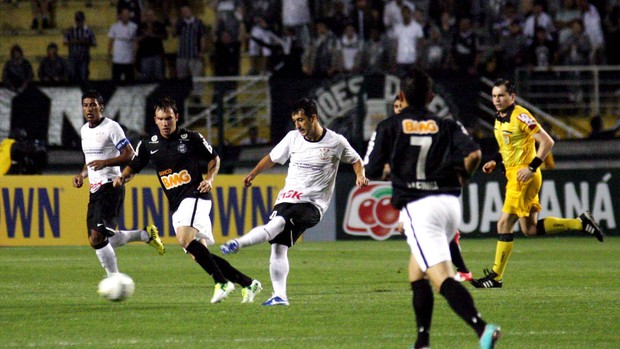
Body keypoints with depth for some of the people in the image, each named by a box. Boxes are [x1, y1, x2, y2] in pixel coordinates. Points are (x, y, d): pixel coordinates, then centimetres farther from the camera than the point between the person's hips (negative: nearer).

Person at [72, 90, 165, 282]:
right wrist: (82, 174, 10)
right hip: (94, 189, 9)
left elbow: (129, 155, -13)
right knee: (96, 241, 9)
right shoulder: (84, 130, 15)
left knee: (97, 238, -18)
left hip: (110, 188, -9)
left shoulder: (111, 127, -9)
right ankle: (145, 234, 25)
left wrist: (105, 162, -26)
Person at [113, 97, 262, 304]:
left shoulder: (191, 138, -2)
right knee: (199, 254, 1)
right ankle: (248, 284, 11)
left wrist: (210, 179, -7)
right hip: (176, 206, 6)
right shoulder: (148, 144, 8)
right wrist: (122, 178, -4)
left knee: (185, 238, -31)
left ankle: (222, 283, -26)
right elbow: (133, 167, 17)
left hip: (195, 196, -6)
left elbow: (214, 158, 9)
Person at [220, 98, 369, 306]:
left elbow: (355, 160, 16)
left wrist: (360, 175, -2)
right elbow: (273, 157, 24)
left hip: (313, 204, -4)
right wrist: (253, 174, 21)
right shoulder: (293, 138, 8)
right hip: (287, 199, 4)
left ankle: (239, 243, -44)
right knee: (278, 246, -9)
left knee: (279, 222, -31)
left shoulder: (336, 142, -1)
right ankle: (279, 295, -5)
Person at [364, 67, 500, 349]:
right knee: (416, 271, 24)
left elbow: (370, 171, 4)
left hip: (417, 207, -5)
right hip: (450, 203, 5)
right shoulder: (447, 125, 12)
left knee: (442, 278, -16)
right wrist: (461, 178, 16)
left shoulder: (389, 127, 5)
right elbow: (474, 153, -4)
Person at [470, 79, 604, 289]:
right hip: (513, 175, 10)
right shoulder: (499, 119, 12)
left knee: (504, 224, -9)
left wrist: (532, 167, -23)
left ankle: (496, 276, -4)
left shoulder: (520, 116, -15)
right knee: (530, 229, 11)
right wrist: (495, 162, 12)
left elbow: (547, 142, -17)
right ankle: (581, 223, 19)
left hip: (523, 176, -10)